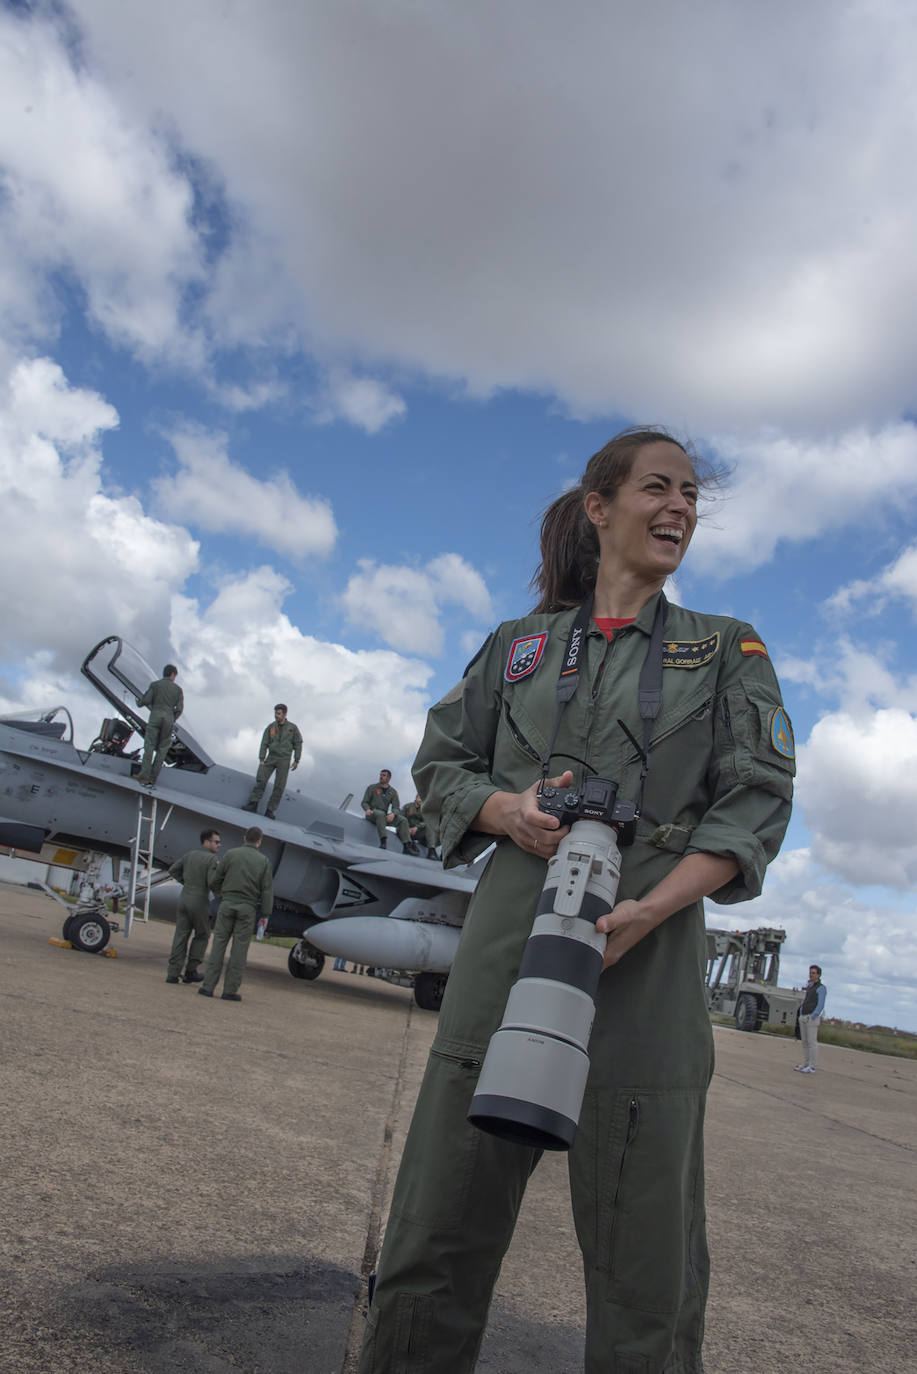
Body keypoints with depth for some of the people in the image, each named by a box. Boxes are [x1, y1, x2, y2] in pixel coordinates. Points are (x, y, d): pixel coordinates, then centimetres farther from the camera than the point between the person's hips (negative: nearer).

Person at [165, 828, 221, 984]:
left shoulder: (190, 854, 11)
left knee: (181, 936, 5)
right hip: (199, 902, -6)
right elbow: (212, 882, -20)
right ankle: (190, 971, 11)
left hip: (184, 899, 6)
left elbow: (173, 870, 15)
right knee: (202, 935, 12)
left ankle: (173, 973, 0)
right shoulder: (212, 859, -11)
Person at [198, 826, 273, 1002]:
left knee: (219, 944, 6)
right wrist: (265, 915, 2)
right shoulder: (263, 861, 0)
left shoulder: (230, 854, 1)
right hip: (247, 908, -1)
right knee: (239, 948, 3)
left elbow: (215, 881, 6)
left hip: (228, 904, 1)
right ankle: (231, 989, 4)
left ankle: (208, 986, 4)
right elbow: (266, 890, -3)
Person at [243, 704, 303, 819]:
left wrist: (296, 761, -4)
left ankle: (270, 811, -4)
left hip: (284, 760, -2)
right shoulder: (270, 727, 1)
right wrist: (262, 760, -7)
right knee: (261, 779, -13)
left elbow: (298, 744, 2)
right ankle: (253, 804, -10)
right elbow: (264, 744, 1)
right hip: (271, 758, 2)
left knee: (279, 785, -8)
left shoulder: (293, 728, -3)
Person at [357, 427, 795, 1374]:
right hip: (508, 940, 1)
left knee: (644, 1261, 4)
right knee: (436, 1233, 6)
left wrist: (648, 909, -13)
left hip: (647, 959, -1)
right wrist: (506, 809, -7)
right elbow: (440, 763, 16)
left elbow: (756, 801, 2)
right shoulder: (521, 645, 15)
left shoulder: (725, 649, 12)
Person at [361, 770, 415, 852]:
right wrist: (367, 809, -20)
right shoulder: (372, 787, 8)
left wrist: (393, 814, -21)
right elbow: (364, 802, 5)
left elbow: (396, 807, 4)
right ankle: (383, 841, -51)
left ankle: (407, 845, -26)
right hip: (372, 814, -4)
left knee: (403, 820, -18)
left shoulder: (393, 792, 14)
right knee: (381, 814, -39)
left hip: (385, 816, 4)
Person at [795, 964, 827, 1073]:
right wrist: (801, 1014, 12)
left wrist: (812, 1017, -21)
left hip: (812, 1018, -8)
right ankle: (805, 1064, 13)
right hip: (803, 1017, 8)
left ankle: (811, 1067, -4)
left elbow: (821, 1005, -13)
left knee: (812, 1042, -7)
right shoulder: (809, 987, 19)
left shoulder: (821, 988, -5)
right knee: (804, 1042, 8)